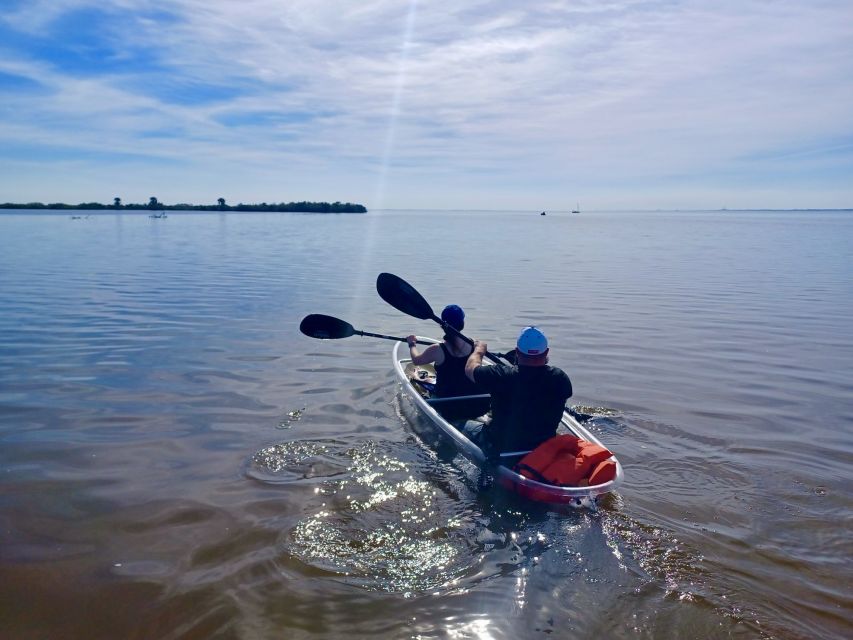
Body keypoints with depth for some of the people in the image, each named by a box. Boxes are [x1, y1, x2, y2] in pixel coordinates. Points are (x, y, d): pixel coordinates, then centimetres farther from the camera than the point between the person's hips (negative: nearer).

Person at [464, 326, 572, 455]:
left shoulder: (501, 376, -27)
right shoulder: (560, 378, -20)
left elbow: (470, 369, -7)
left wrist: (479, 349, 12)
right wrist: (543, 363, 12)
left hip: (500, 450, -3)